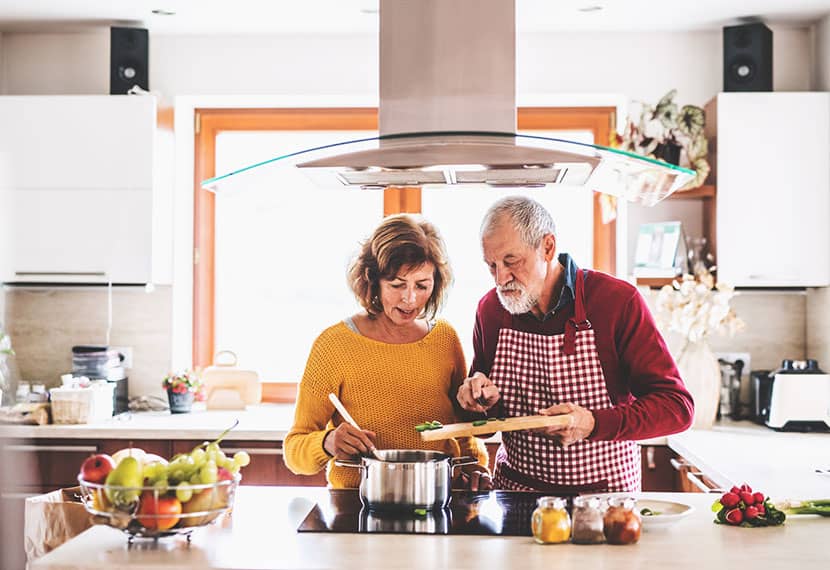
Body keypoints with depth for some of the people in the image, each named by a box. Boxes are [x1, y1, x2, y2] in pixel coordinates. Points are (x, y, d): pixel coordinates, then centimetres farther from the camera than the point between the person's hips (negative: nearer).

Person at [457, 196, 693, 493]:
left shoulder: (618, 301, -9)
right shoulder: (490, 308, 4)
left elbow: (677, 406, -12)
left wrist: (593, 424, -25)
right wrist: (482, 399, -6)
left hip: (604, 496, -3)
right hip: (513, 489, 4)